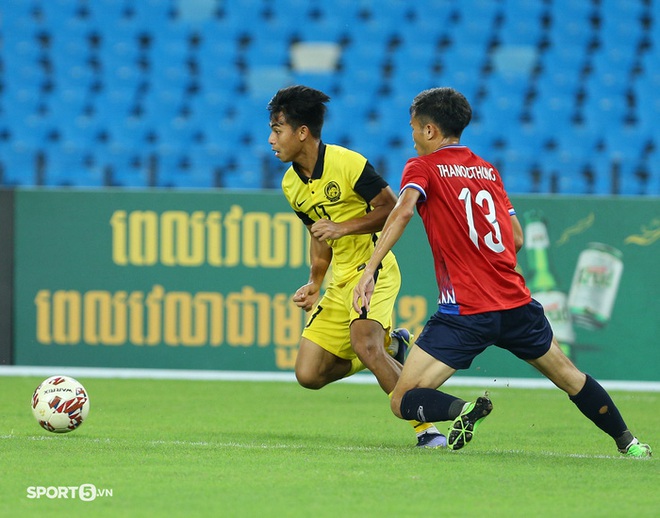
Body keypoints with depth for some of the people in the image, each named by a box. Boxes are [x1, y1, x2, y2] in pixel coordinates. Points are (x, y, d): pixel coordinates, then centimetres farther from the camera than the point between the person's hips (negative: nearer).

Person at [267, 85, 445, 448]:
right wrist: (314, 284, 10)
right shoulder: (291, 184, 8)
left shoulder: (347, 163, -15)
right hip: (341, 281, 8)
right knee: (309, 374, -2)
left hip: (373, 268, -8)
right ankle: (391, 344, 17)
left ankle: (426, 429, -24)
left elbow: (392, 208, -12)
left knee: (364, 344, -32)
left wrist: (344, 228, -21)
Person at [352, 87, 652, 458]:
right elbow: (517, 240, 17)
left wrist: (371, 269, -28)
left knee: (404, 402, -4)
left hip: (464, 314, -5)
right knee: (569, 377, 25)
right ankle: (628, 443, 33)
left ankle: (462, 409, -29)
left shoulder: (422, 168, 0)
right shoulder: (489, 170, 16)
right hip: (516, 302, 5)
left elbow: (403, 210, -21)